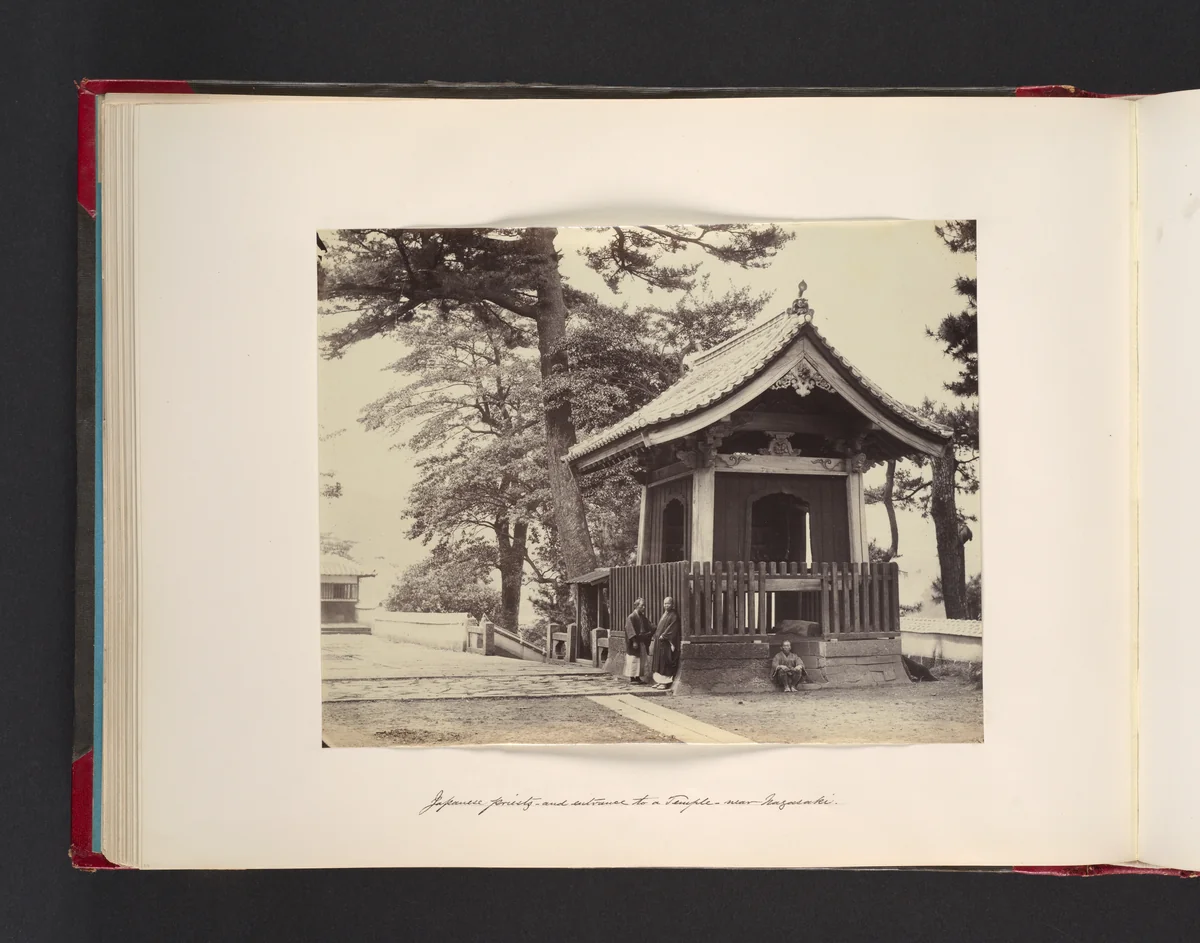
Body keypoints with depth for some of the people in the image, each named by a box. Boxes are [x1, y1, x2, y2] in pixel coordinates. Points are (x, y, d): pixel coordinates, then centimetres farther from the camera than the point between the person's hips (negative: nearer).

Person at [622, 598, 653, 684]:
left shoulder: (643, 617, 11)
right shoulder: (631, 617, -11)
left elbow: (649, 627, 9)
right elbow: (630, 630, -16)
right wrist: (634, 641, -23)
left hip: (642, 643, 8)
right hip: (635, 643, -8)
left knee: (641, 660, 9)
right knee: (633, 660, -3)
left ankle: (637, 677, 16)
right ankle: (631, 678, 2)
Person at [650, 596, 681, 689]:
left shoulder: (674, 615, -9)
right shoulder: (664, 614, 18)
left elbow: (672, 628, -17)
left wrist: (663, 635, -20)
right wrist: (656, 635, 9)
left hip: (667, 642, -9)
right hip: (660, 642, 9)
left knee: (665, 663, -7)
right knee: (659, 663, 9)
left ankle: (665, 682, -5)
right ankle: (659, 681, 12)